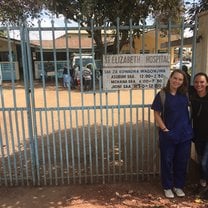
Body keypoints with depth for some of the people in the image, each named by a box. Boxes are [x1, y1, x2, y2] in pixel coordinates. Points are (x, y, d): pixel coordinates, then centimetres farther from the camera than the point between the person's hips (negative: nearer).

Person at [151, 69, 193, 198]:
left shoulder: (185, 94, 2)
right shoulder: (162, 95, -9)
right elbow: (157, 114, -8)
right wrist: (164, 129, -15)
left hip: (185, 134, 4)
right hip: (168, 134, -3)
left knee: (182, 161, 14)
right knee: (167, 162, 9)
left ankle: (178, 186, 33)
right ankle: (168, 187, 27)